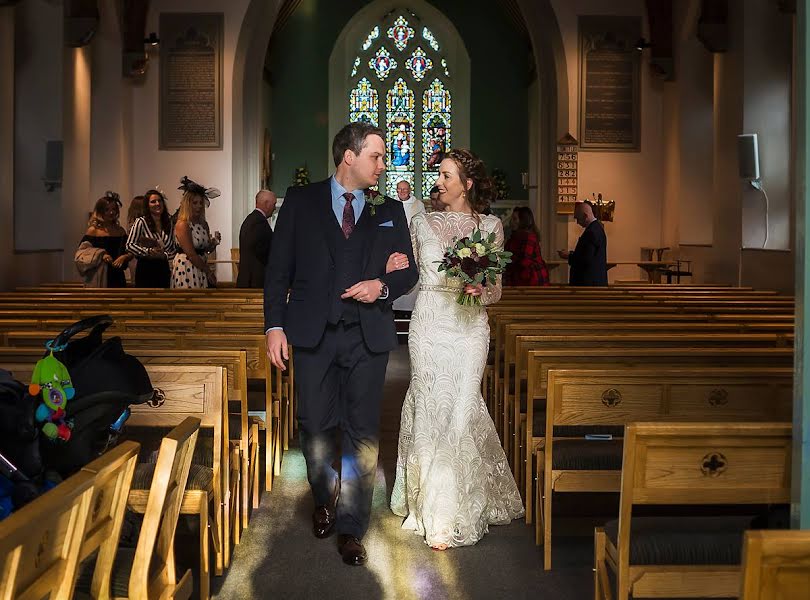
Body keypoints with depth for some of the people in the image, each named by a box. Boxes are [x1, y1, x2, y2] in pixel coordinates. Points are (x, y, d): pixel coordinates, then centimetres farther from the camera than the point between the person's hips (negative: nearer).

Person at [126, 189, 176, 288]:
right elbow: (129, 245, -9)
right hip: (146, 269, -5)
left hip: (163, 269, 5)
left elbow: (173, 249, 15)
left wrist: (165, 255, -6)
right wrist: (148, 251, -19)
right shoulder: (140, 222, -4)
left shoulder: (168, 224, 11)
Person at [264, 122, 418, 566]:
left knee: (362, 433, 3)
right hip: (313, 333, -1)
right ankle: (325, 499, 35)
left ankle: (350, 528, 14)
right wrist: (275, 325, -5)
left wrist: (383, 286, -10)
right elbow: (278, 268, 3)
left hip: (368, 336, 1)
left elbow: (409, 272, 12)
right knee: (315, 428, 8)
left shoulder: (390, 210, 10)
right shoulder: (301, 201, 5)